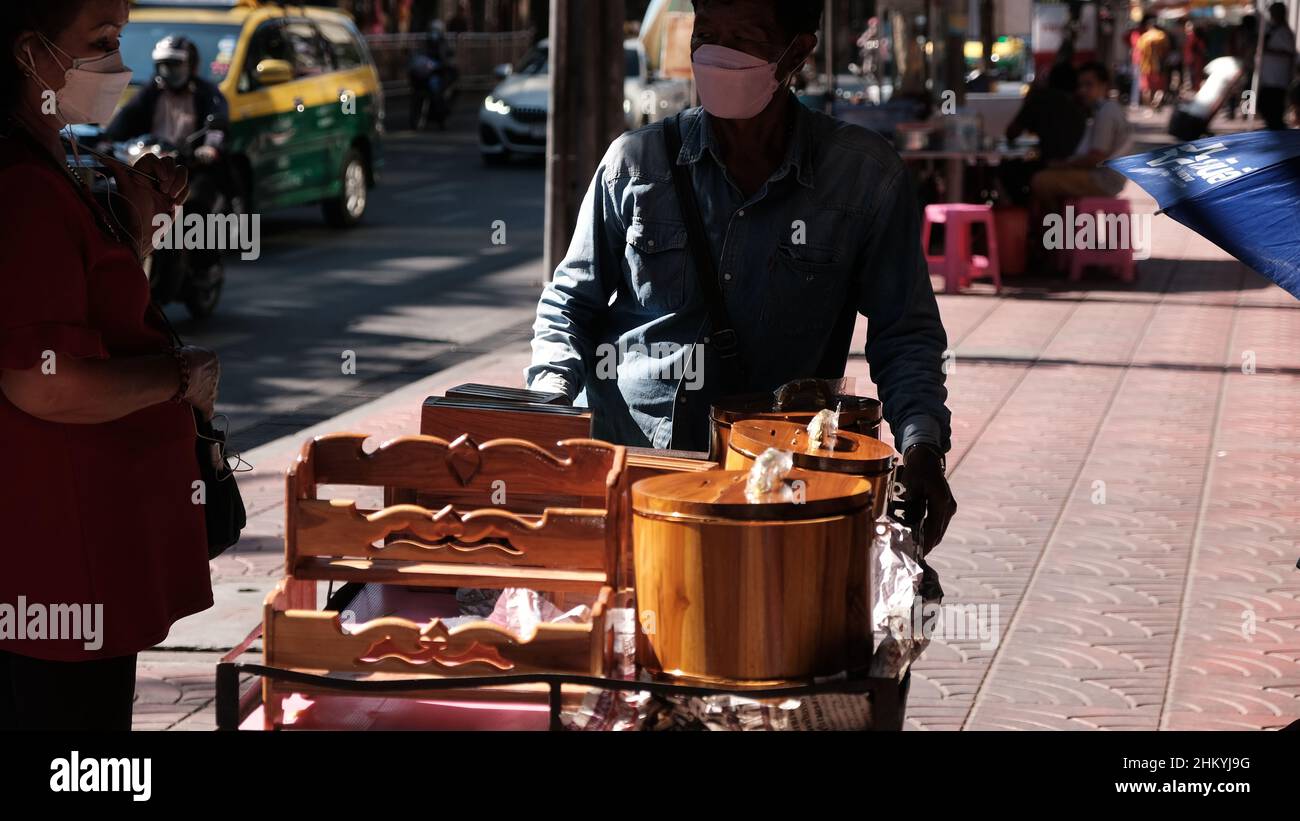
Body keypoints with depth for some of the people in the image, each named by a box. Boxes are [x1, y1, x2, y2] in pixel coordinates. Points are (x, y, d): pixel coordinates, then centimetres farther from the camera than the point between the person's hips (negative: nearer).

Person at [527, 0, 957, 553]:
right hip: (620, 463, 2)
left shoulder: (864, 175, 1)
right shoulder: (636, 162, 5)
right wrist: (551, 396, -3)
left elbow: (904, 334, 7)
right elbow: (570, 304, 16)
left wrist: (923, 444, -10)